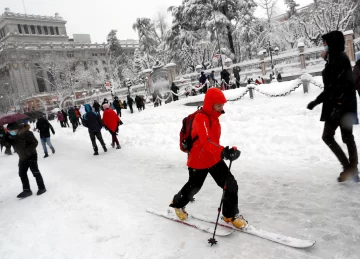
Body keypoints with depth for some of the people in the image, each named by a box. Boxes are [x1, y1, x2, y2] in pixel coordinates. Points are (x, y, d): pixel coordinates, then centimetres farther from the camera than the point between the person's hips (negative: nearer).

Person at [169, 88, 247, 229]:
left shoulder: (213, 116, 1)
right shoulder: (201, 118, -28)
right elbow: (206, 141, -44)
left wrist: (221, 152, 24)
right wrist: (223, 152, -58)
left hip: (214, 159, 7)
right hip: (198, 161, -7)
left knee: (231, 185, 0)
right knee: (193, 187, 16)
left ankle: (231, 214, 21)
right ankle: (177, 204, 47)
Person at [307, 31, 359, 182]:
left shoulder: (340, 58, -11)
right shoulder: (334, 60, 16)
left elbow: (345, 84, -21)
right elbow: (330, 88, 20)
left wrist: (338, 105, -27)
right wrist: (316, 101, 22)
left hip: (340, 106, -9)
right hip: (343, 106, 9)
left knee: (327, 136, -2)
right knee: (347, 137, 10)